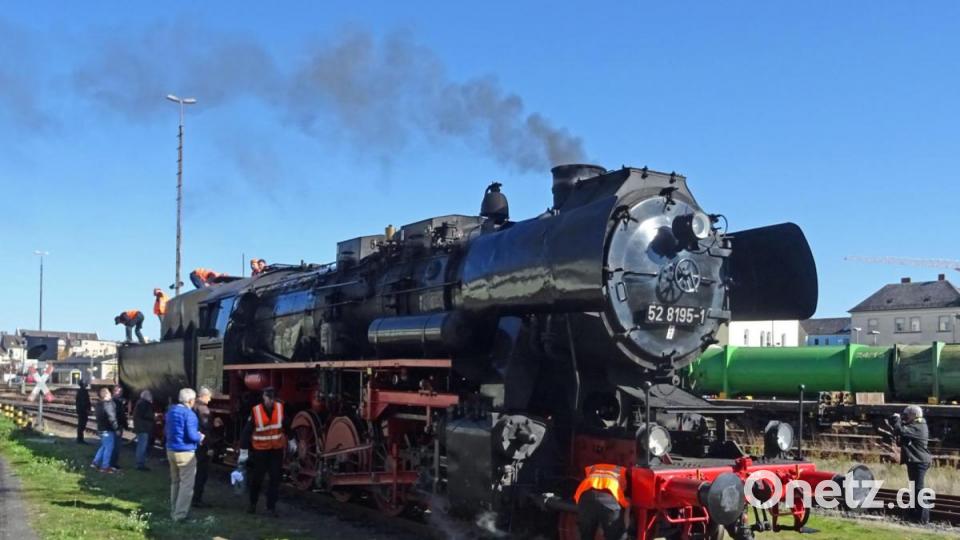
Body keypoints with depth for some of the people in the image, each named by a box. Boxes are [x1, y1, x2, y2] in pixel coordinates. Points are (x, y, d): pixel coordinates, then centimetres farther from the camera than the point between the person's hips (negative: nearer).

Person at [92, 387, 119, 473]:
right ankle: (105, 466, 0)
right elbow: (111, 418, -23)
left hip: (101, 428, 9)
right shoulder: (108, 404, -20)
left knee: (104, 446, 22)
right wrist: (116, 428, -16)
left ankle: (96, 462, 24)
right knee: (109, 447, -2)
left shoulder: (99, 404, 11)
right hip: (108, 430, -9)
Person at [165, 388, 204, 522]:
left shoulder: (171, 411, 9)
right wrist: (200, 437, -1)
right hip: (185, 452, -8)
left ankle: (174, 511, 26)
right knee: (186, 484, -2)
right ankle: (180, 514, -3)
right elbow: (192, 436, -21)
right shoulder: (189, 414, -17)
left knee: (175, 482, 19)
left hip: (171, 450, 9)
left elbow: (166, 431, 18)